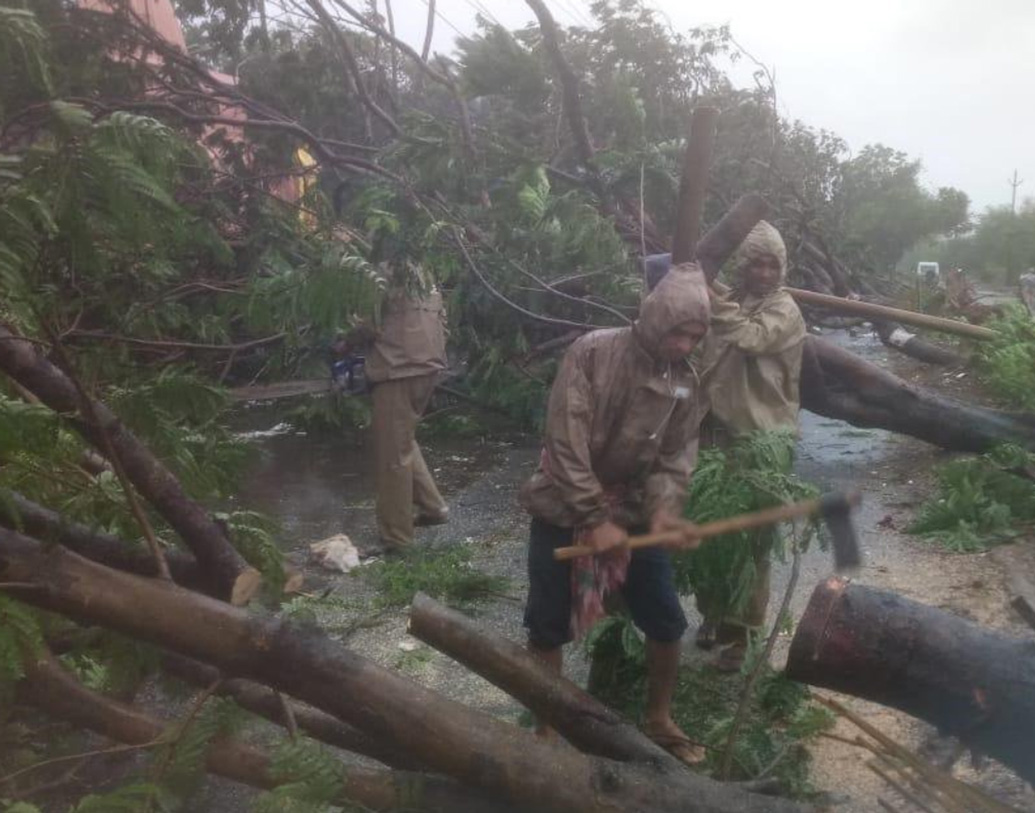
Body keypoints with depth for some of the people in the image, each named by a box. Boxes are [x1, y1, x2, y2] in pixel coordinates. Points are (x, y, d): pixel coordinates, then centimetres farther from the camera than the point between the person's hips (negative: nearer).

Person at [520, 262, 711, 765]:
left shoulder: (685, 383, -2)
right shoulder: (593, 352, -18)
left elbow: (675, 459, -1)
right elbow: (565, 443, -22)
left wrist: (663, 511, -22)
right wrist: (595, 520, -24)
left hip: (632, 511, 4)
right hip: (565, 508, -4)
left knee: (668, 622, 8)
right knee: (548, 627, 4)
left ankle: (659, 720, 31)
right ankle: (547, 731, 26)